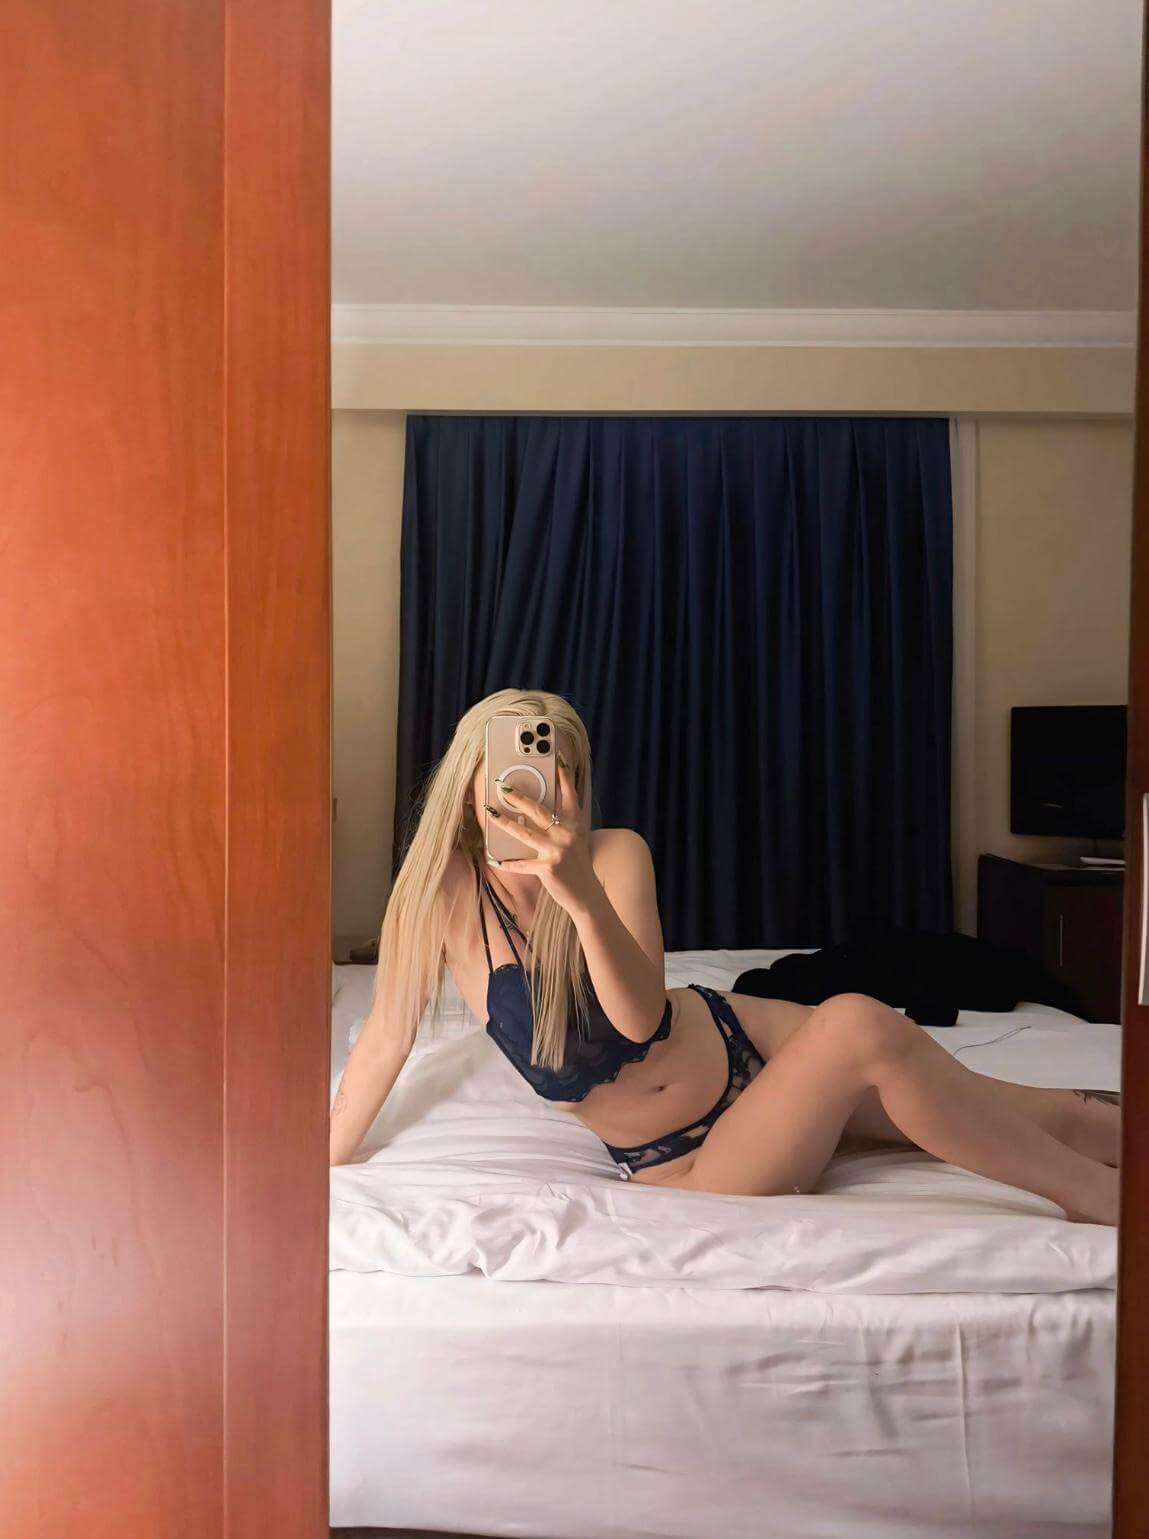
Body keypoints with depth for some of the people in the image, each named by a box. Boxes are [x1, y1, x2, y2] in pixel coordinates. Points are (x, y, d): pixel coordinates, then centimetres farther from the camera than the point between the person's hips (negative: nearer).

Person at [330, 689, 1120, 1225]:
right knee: (858, 1029, -31)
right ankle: (1103, 1199, -13)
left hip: (742, 1040, 3)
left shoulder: (616, 855, -14)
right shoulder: (444, 889, -16)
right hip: (683, 1162, -3)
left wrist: (581, 895, -43)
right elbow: (389, 1036, -6)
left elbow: (641, 1016, -27)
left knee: (1044, 1115, -8)